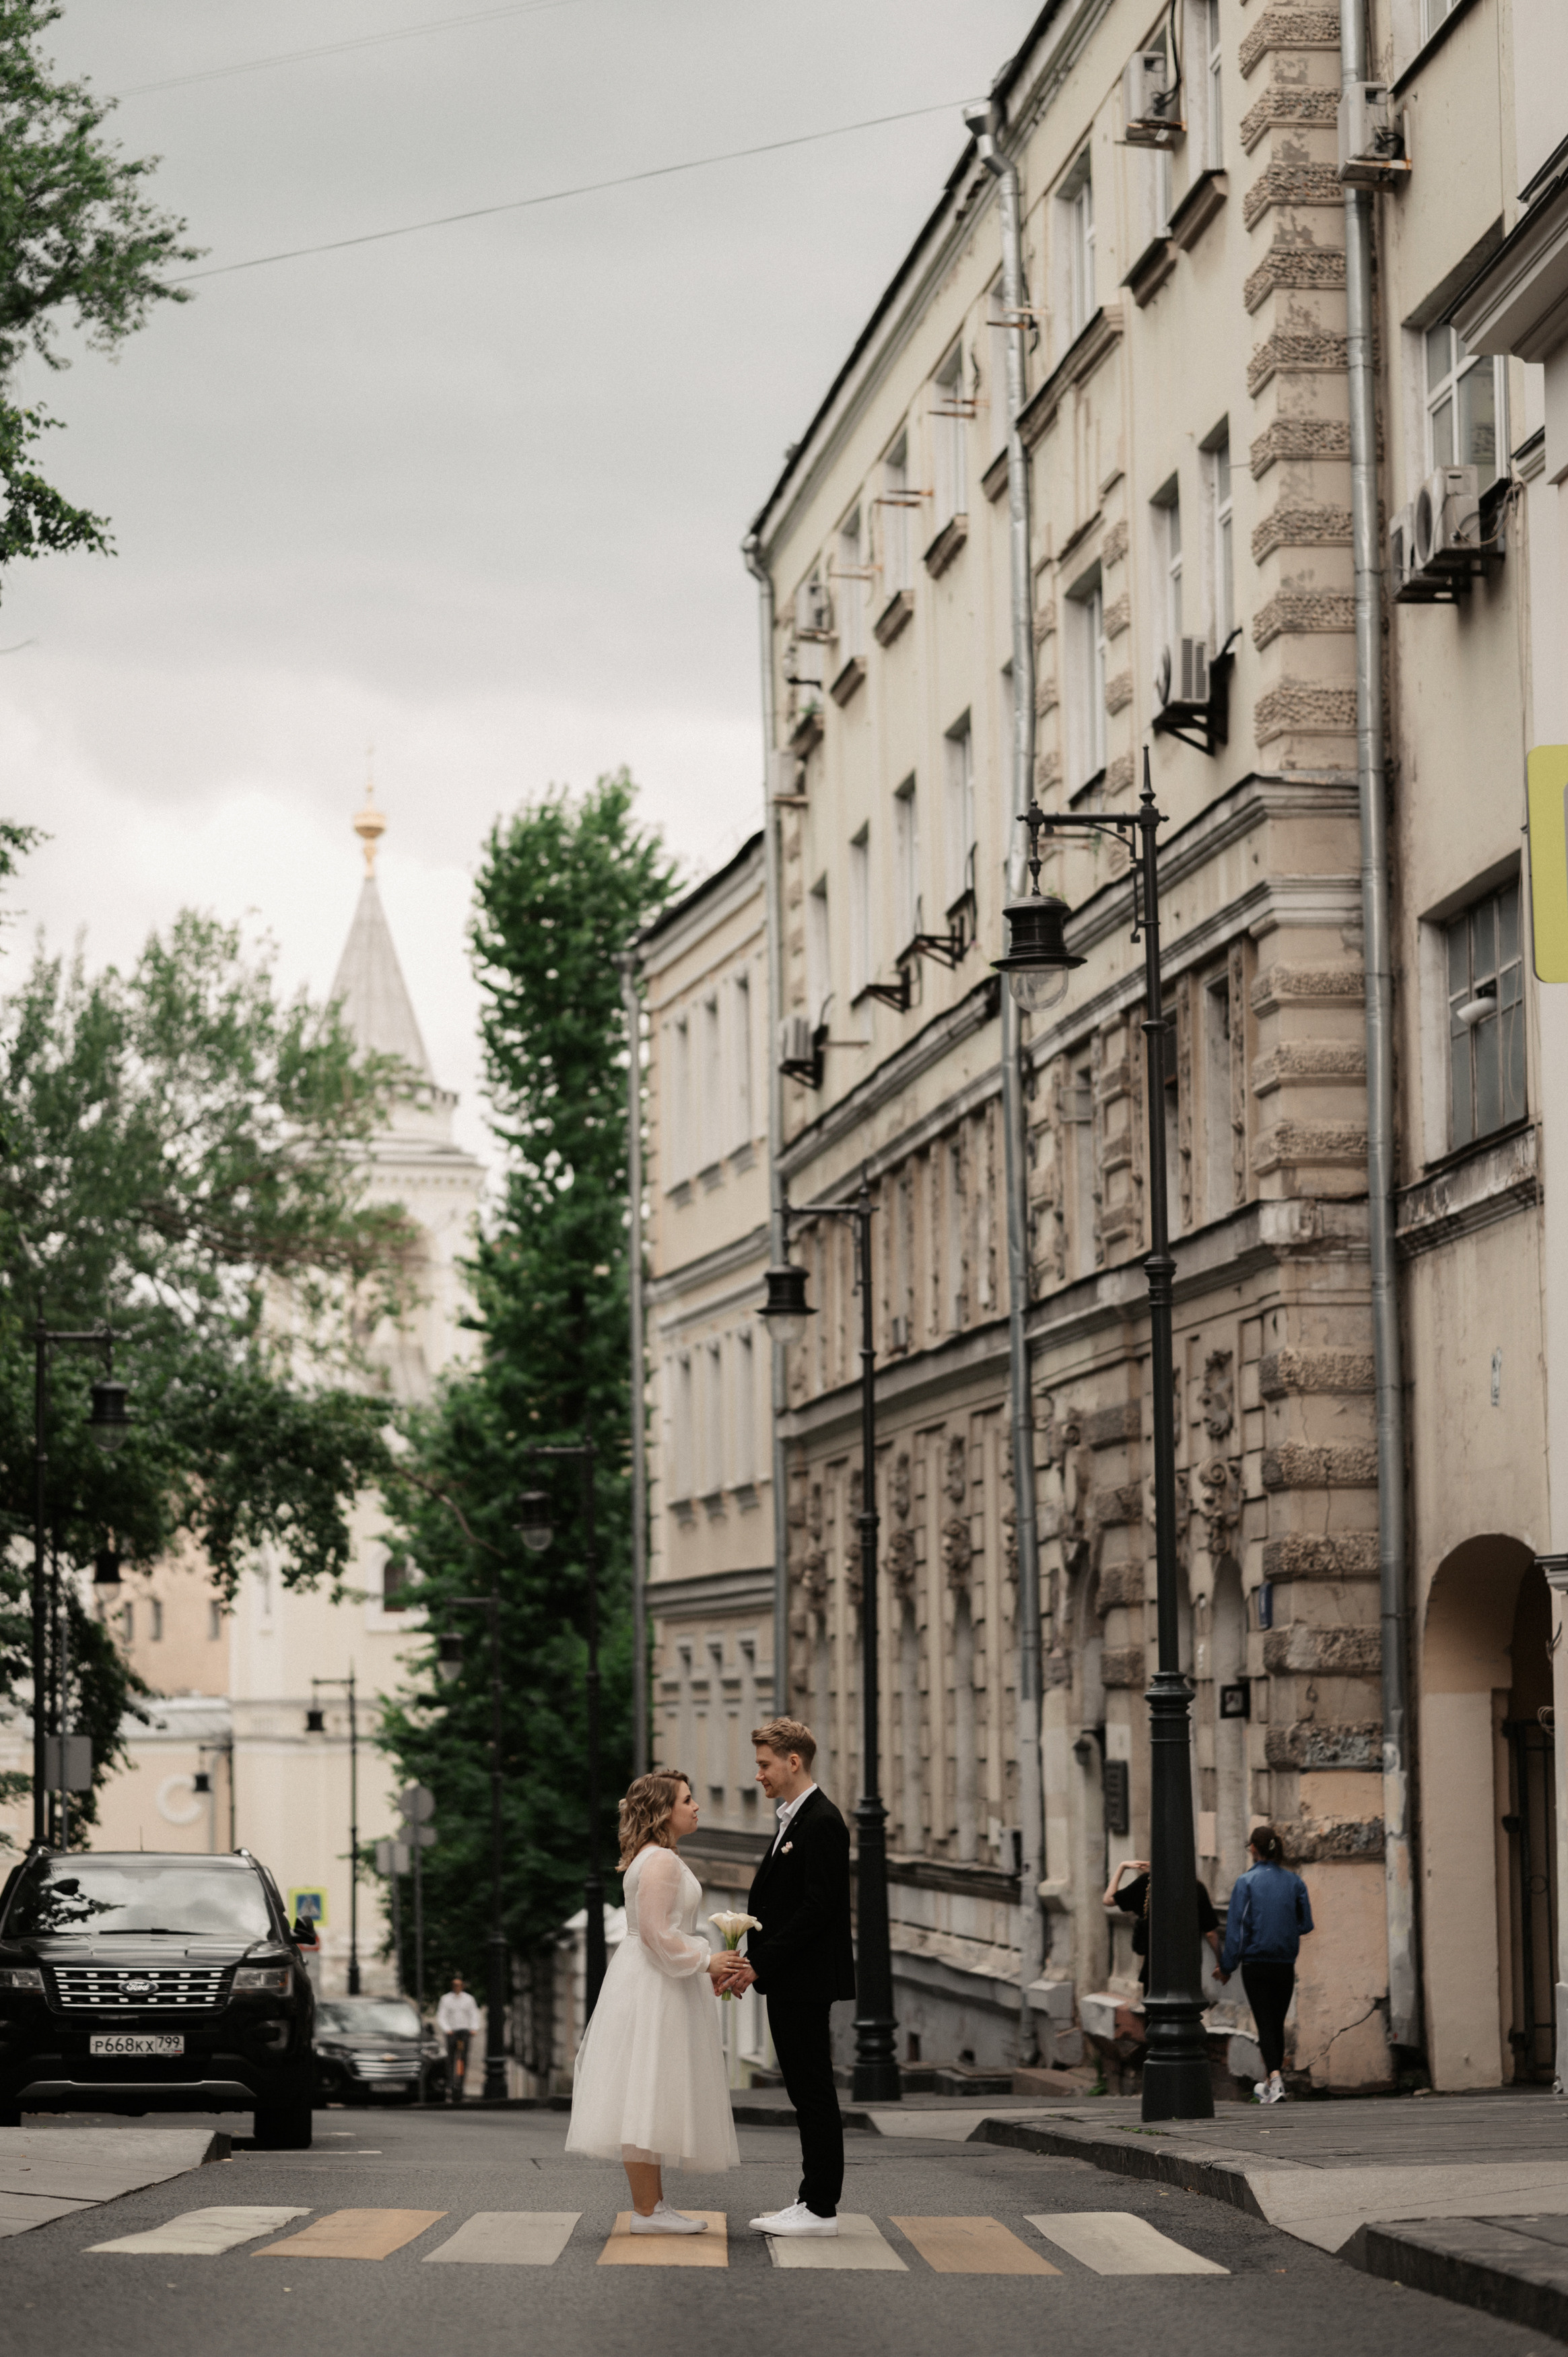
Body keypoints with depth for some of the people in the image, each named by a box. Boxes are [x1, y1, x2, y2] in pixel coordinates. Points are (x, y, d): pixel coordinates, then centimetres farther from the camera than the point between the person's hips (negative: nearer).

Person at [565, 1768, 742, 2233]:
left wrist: (706, 1971, 16)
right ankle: (646, 2210, -7)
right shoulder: (661, 1861, -16)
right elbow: (656, 1935, -21)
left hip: (657, 1982, 11)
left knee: (653, 2102, 11)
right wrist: (705, 1962, -12)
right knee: (645, 2096, -9)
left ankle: (653, 2204, 14)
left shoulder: (659, 1859, 18)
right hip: (653, 1987, -11)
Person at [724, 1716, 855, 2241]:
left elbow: (817, 1908, -21)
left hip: (806, 1981, -10)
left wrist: (762, 1963, -18)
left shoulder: (822, 1823, -15)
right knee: (807, 2093, 12)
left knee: (813, 2092, -6)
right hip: (790, 1982, 10)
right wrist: (754, 1960, 9)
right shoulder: (794, 1821, 17)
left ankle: (821, 2208, -3)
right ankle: (816, 2198, 18)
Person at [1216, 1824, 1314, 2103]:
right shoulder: (1294, 1882, 2)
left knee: (1265, 2023, -4)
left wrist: (1227, 1966, -3)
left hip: (1255, 1963, -3)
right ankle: (1269, 2084, 24)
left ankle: (1275, 2079, -22)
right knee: (1278, 2023, 14)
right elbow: (1306, 1923, 5)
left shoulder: (1246, 1882, -7)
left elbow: (1236, 1927, -8)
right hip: (1285, 1965, 3)